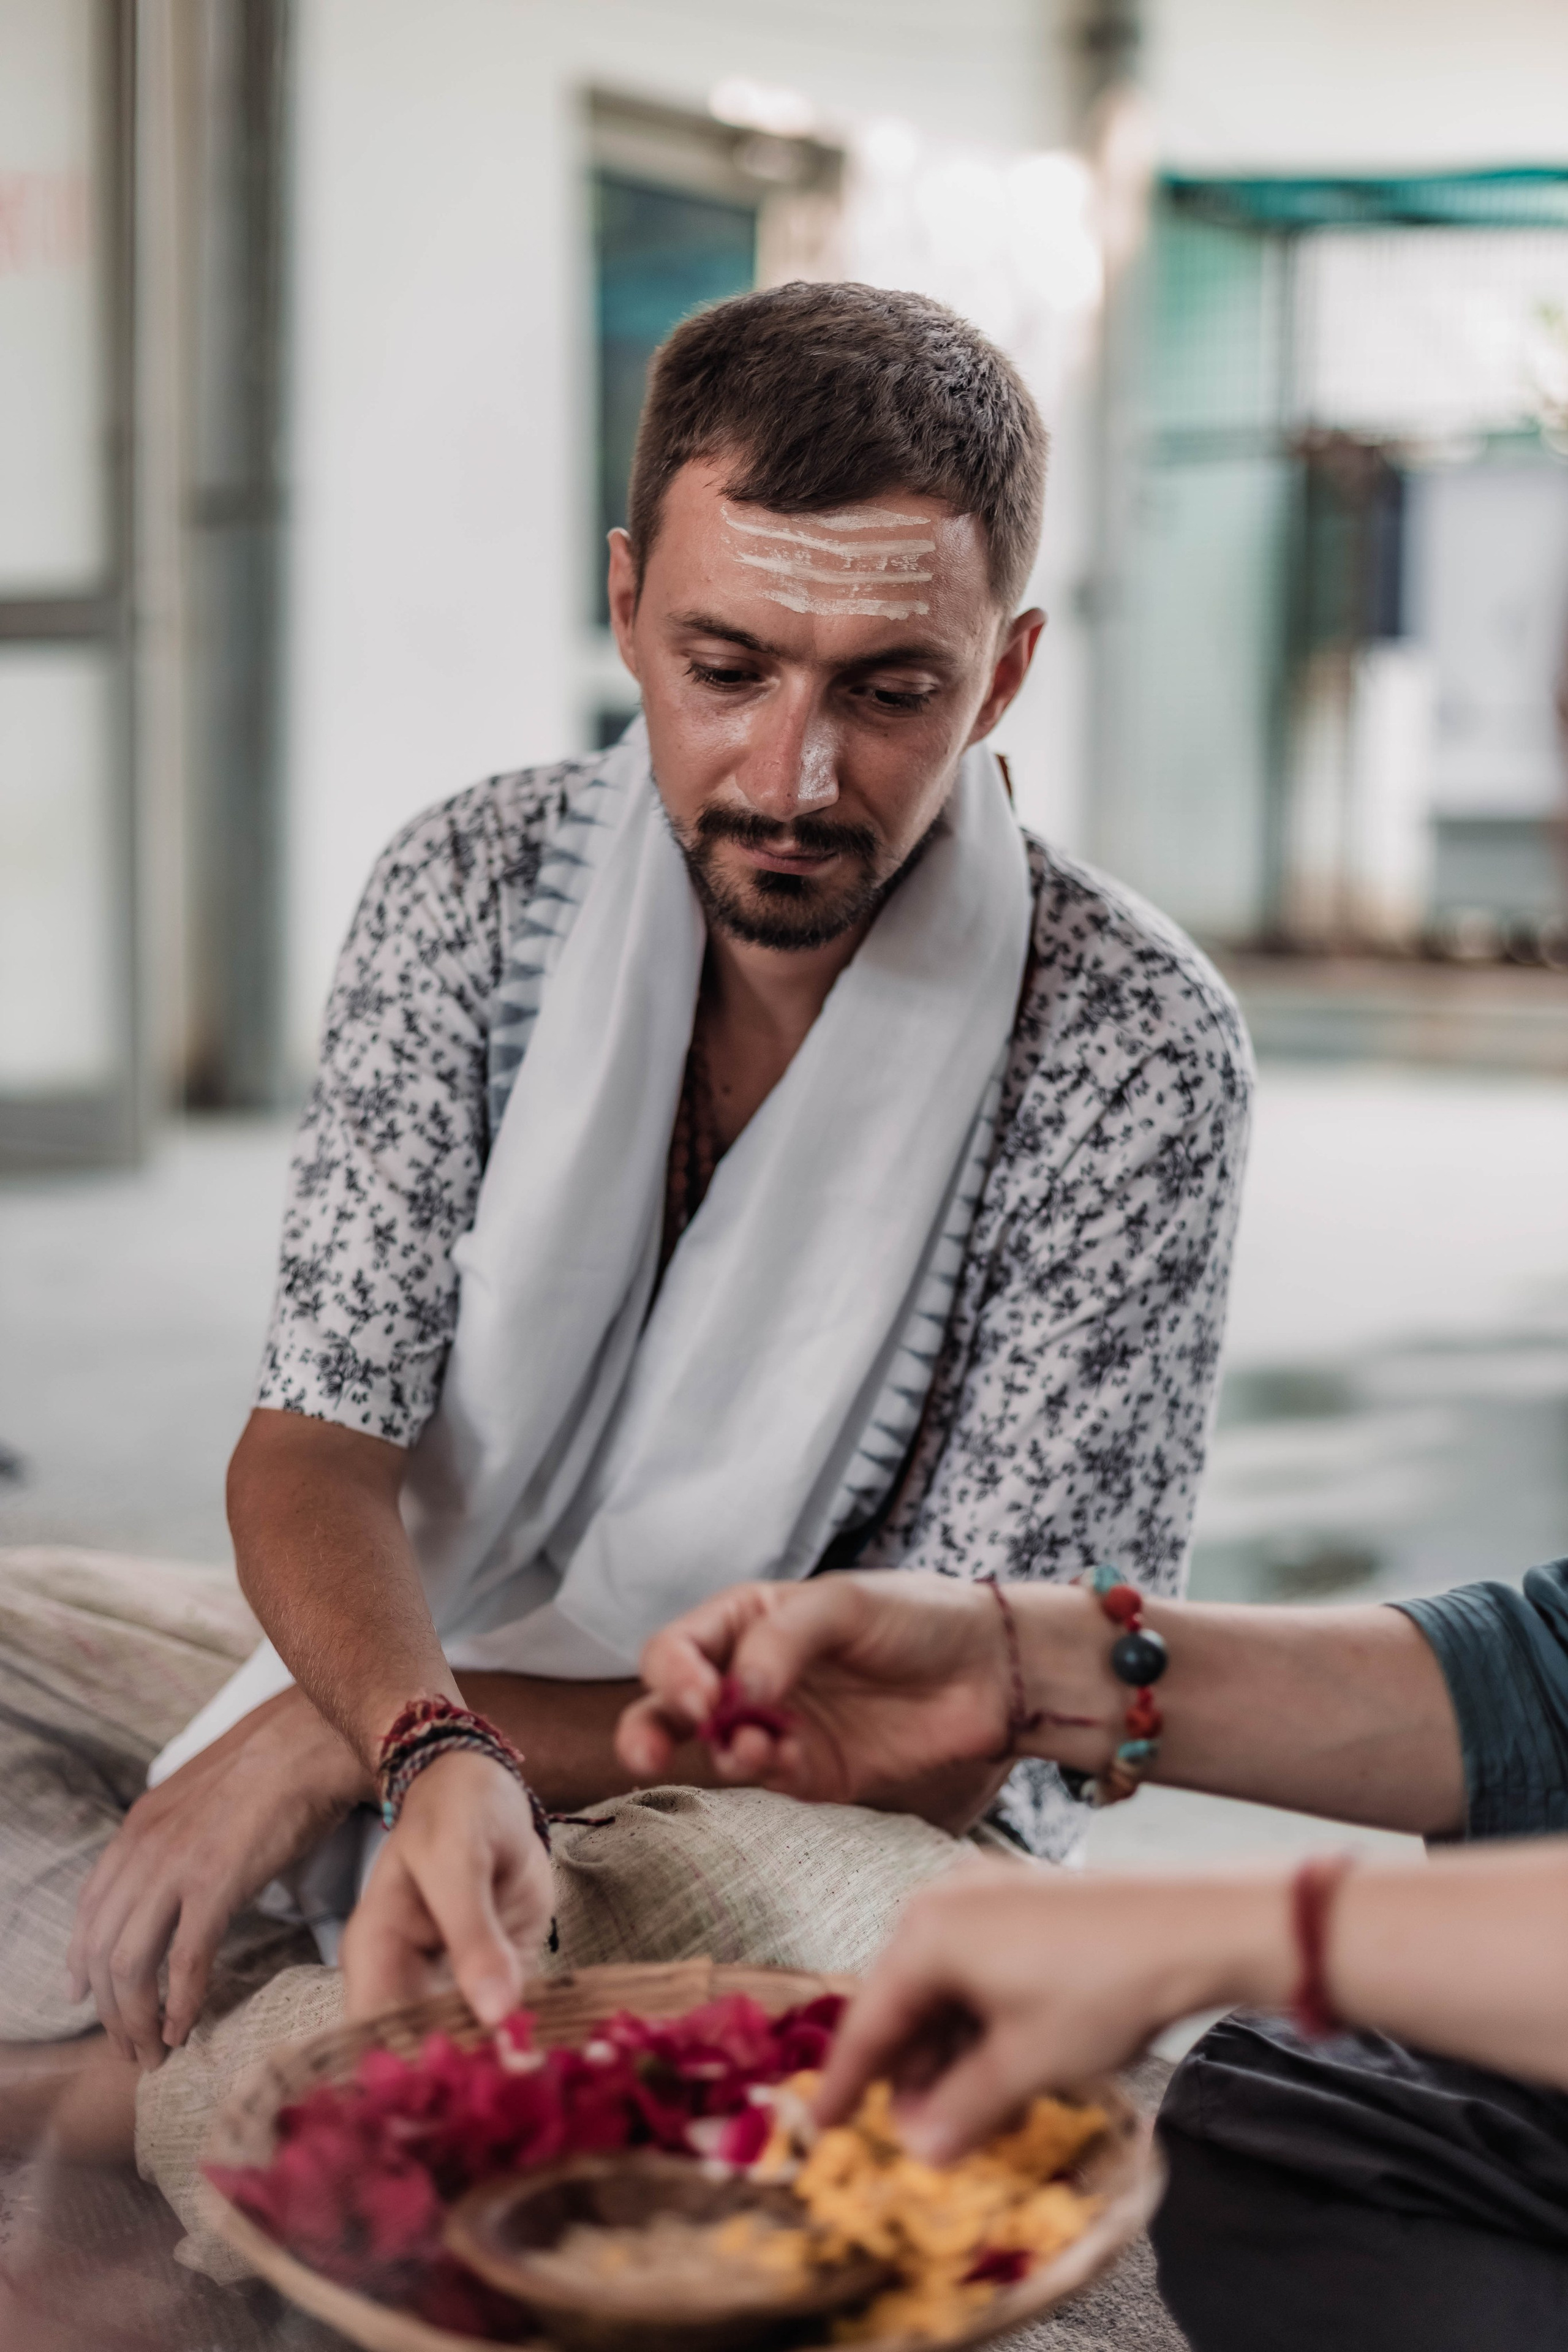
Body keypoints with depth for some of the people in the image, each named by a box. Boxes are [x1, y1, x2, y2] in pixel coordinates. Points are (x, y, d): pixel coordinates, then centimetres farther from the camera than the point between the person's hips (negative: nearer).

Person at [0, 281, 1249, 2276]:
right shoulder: (474, 887, -7)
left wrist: (334, 1739, -21)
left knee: (899, 1930, -37)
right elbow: (317, 1439, -10)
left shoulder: (1125, 1044, -17)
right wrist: (426, 1745, -34)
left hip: (791, 1790, -3)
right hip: (409, 1694, 4)